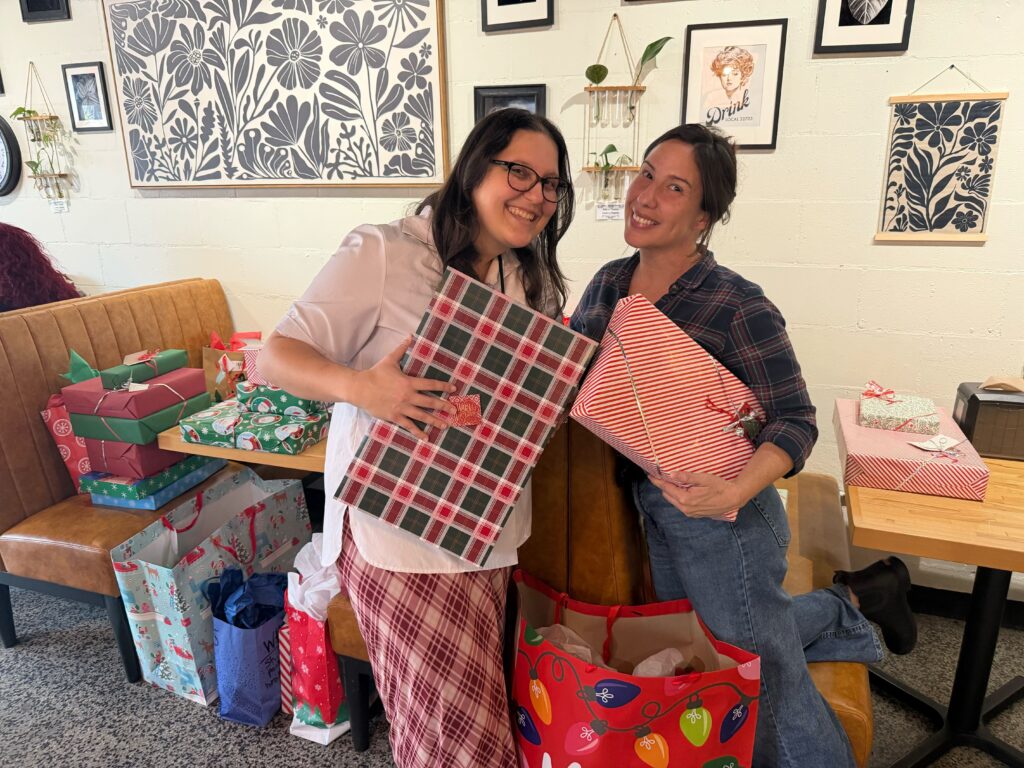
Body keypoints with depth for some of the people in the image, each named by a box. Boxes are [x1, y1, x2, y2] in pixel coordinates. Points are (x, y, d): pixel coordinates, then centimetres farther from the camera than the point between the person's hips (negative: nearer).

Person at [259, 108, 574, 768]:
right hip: (397, 526, -6)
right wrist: (359, 387, -30)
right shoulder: (384, 255, -14)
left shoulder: (534, 282, 8)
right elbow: (278, 356, -13)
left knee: (472, 707, 20)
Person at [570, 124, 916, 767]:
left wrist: (735, 491, -33)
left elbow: (796, 420, -17)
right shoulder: (608, 284, 0)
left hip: (721, 519, -7)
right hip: (647, 505, 7)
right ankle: (854, 602, 39)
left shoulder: (738, 308, -18)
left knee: (765, 679, 12)